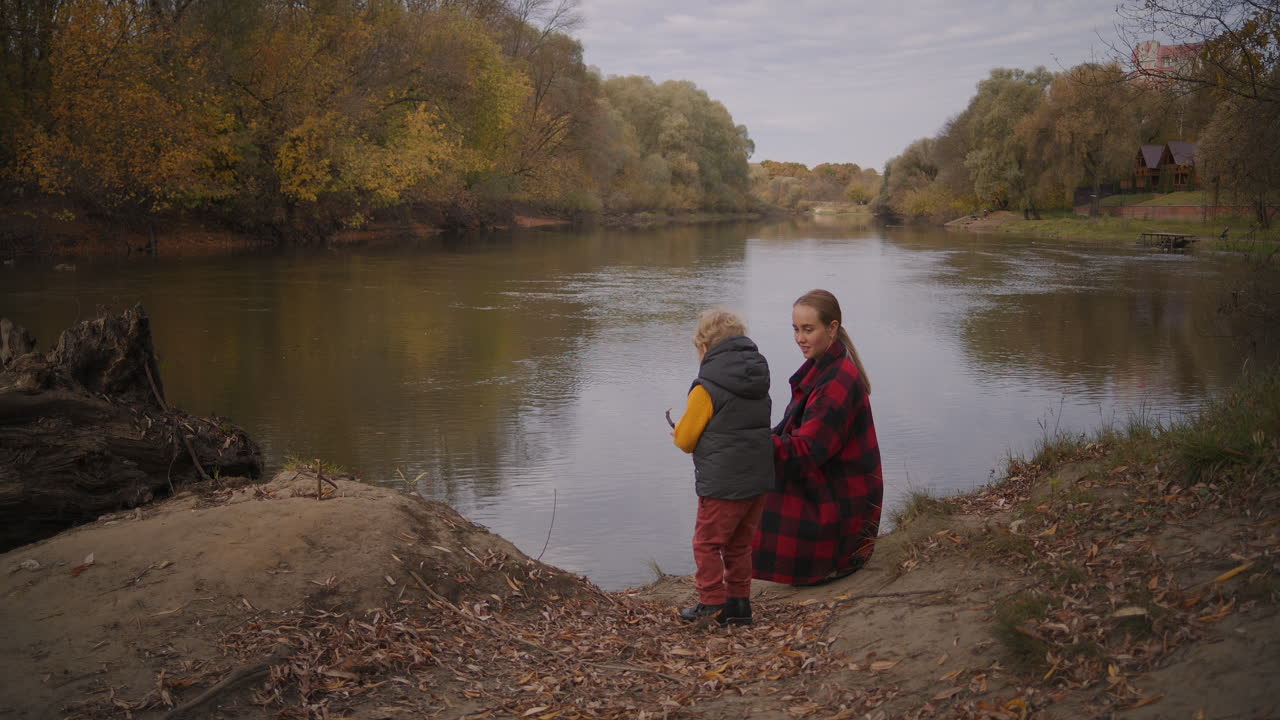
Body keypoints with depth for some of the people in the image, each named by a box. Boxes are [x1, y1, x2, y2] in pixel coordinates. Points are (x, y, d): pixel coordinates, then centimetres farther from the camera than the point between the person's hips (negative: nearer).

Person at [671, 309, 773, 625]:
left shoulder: (706, 389, -14)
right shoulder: (759, 384, 8)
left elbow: (686, 439, -9)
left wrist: (679, 431, 16)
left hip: (722, 484, -7)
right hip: (758, 480, 7)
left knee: (707, 543, 7)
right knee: (739, 545, 18)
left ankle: (712, 605, 10)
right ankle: (739, 604, 22)